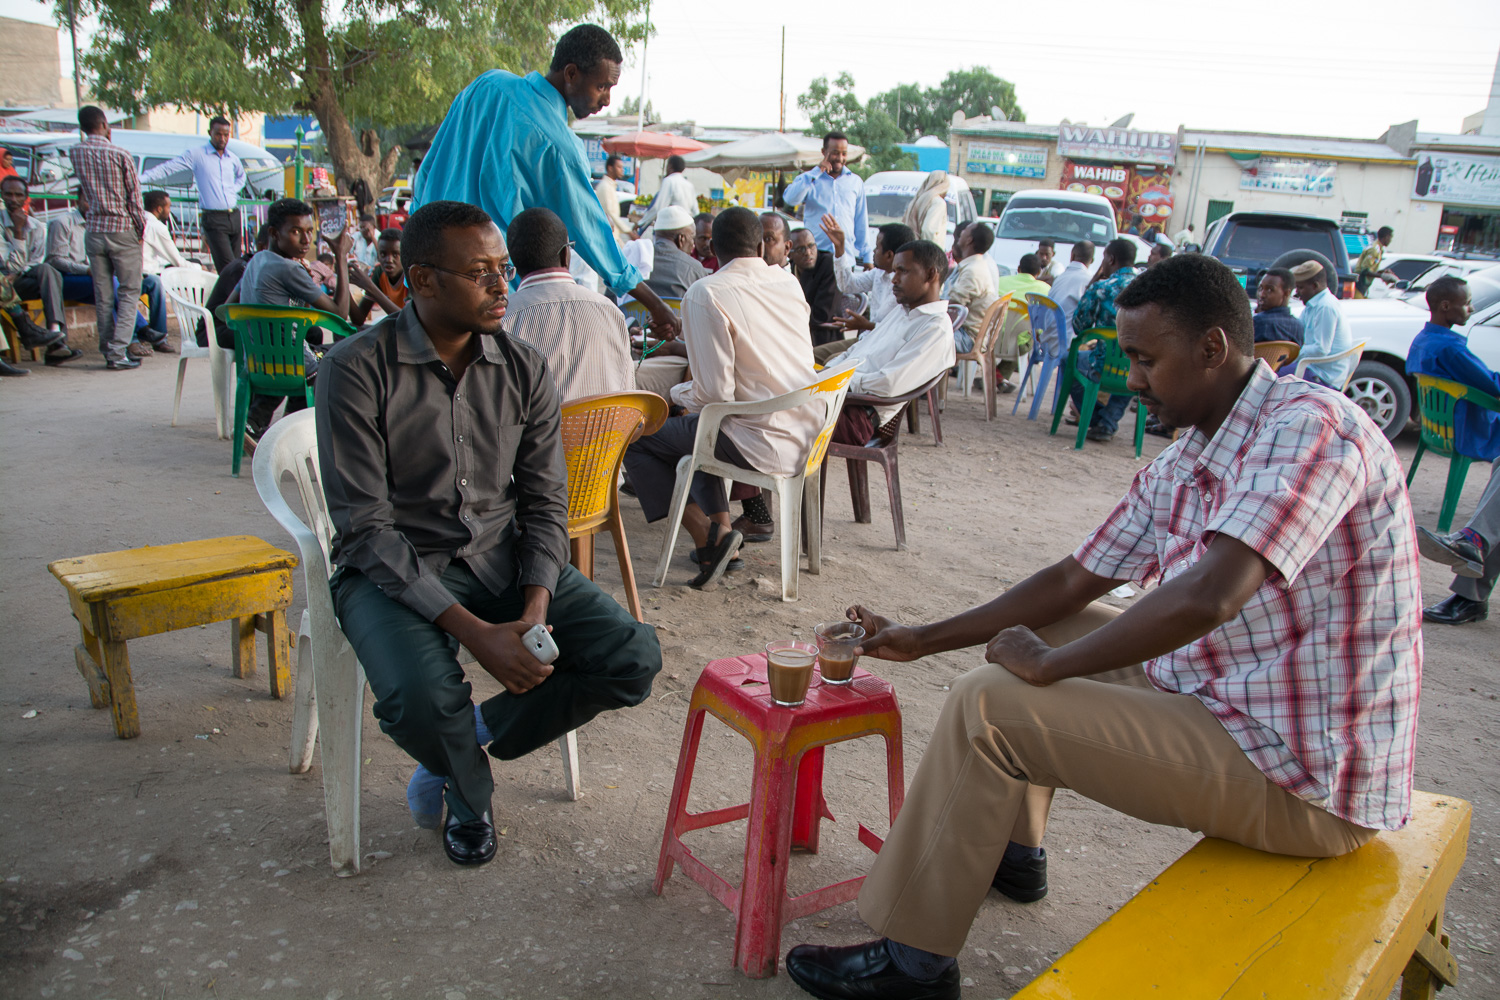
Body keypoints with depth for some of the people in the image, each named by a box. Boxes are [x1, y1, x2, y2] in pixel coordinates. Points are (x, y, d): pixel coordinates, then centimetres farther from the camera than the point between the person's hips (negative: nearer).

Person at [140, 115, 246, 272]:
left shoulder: (233, 159, 13)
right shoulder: (197, 154, -1)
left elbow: (241, 176, 36)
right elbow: (168, 168, -2)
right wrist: (140, 179, -9)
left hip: (234, 216, 6)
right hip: (214, 218, -5)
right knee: (228, 267, -17)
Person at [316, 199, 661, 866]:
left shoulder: (524, 369, 1)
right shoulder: (359, 368, -12)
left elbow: (544, 504, 3)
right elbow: (363, 527, -16)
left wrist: (536, 609, -16)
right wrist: (471, 630, -25)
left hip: (501, 557, 4)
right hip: (393, 568, -4)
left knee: (634, 657, -14)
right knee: (423, 699, -33)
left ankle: (467, 739, 7)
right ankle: (468, 791, 6)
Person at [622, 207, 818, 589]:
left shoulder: (705, 294, -15)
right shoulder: (789, 283, 6)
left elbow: (715, 392, -19)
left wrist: (678, 392, 3)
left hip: (764, 444, -7)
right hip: (805, 435, 8)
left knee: (634, 439, 6)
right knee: (699, 427, 31)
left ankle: (709, 536, 0)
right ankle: (720, 528, 24)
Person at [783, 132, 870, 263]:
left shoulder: (855, 181, 15)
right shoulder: (810, 179, 10)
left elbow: (861, 223, 16)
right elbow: (790, 199, -11)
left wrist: (866, 257, 14)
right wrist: (817, 170, -8)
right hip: (814, 255, -1)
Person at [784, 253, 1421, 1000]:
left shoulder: (1309, 427, -21)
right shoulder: (1179, 468, 7)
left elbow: (1207, 598, -35)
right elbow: (1074, 580, 12)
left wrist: (1047, 664, -21)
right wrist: (926, 639, 11)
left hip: (1302, 781, -9)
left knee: (988, 704, -15)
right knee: (1043, 625, 19)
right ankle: (1012, 850, 33)